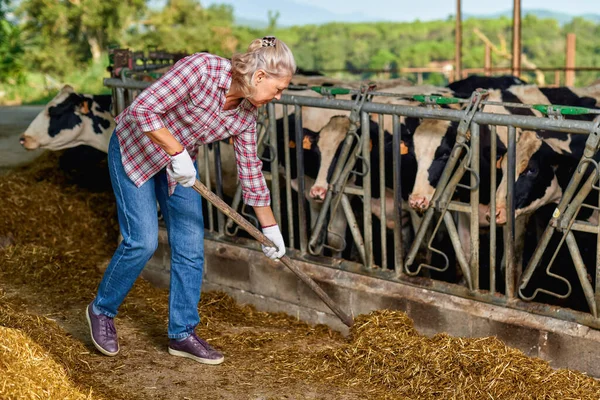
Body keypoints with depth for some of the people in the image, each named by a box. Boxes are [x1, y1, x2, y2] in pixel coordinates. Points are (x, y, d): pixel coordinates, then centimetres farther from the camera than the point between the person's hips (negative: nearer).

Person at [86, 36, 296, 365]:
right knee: (143, 241, -12)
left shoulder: (246, 113, -9)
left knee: (190, 247, 1)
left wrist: (270, 227, 4)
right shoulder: (201, 68, -30)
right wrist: (177, 152, -32)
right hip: (134, 149, -6)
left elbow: (250, 168, 1)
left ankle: (182, 334, 14)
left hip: (179, 161, 6)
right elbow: (143, 109, -32)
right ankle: (102, 310, 13)